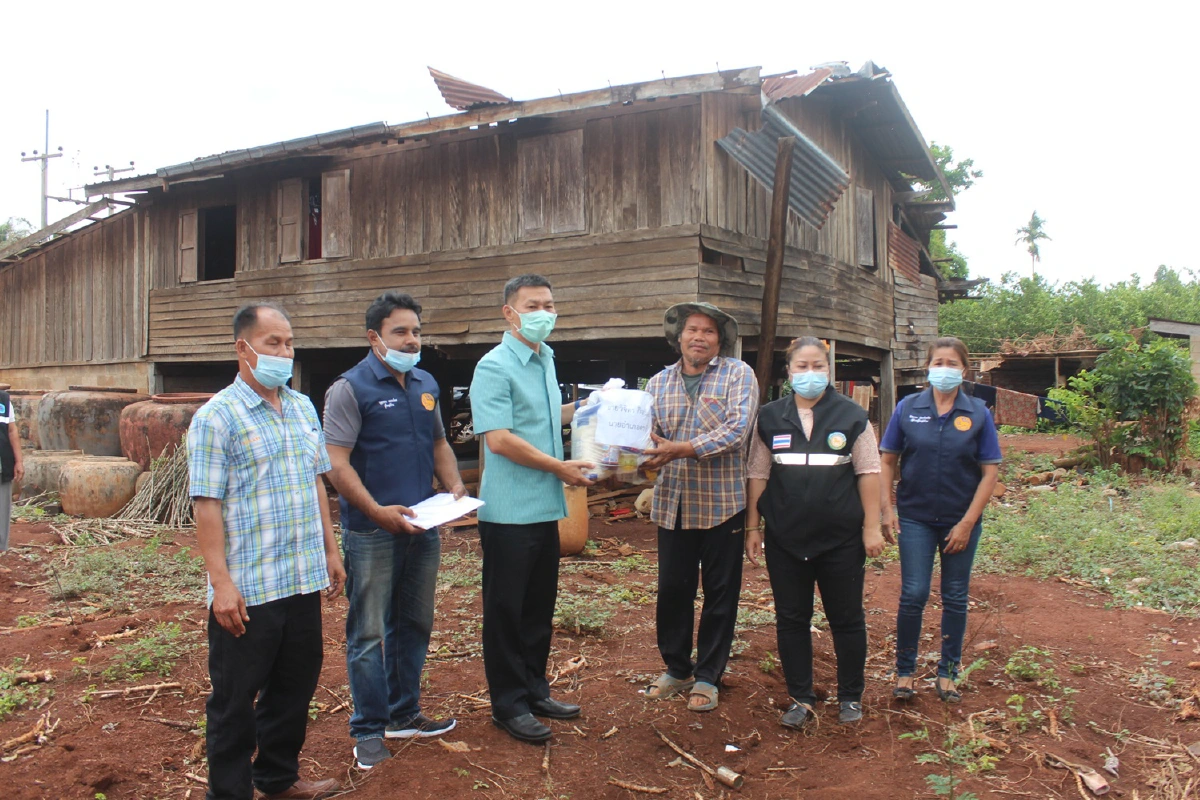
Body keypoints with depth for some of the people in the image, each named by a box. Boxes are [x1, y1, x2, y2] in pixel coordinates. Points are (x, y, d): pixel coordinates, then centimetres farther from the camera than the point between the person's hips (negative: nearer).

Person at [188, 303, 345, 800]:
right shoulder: (217, 417, -9)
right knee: (236, 698, 8)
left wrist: (330, 551, 15)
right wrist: (221, 582, -17)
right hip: (247, 590, -6)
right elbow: (207, 504, -13)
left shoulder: (303, 408, 11)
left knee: (296, 685, 18)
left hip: (304, 581, 7)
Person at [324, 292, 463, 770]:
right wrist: (379, 512, -23)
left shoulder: (426, 384, 11)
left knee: (414, 626, 17)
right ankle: (369, 730, 15)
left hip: (423, 528, 7)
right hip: (372, 533, -7)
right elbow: (337, 463, -15)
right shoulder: (351, 388, -10)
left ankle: (404, 714, 32)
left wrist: (454, 485, 1)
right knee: (368, 633, 2)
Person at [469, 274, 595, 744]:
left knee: (539, 607, 17)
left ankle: (534, 691, 31)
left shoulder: (545, 361, 13)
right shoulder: (495, 367, -14)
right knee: (506, 610, 4)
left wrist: (584, 407, 13)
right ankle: (509, 705, 16)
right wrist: (561, 468, -16)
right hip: (510, 511, -8)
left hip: (545, 509, 8)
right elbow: (499, 438, -22)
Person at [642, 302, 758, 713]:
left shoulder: (738, 375, -4)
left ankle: (707, 677, 23)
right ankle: (677, 669, 29)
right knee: (672, 590, 11)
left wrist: (682, 450, -24)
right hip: (672, 504, 3)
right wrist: (646, 457, -17)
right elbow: (646, 433, 6)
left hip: (721, 504, -3)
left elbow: (736, 430, -17)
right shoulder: (659, 383, 9)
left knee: (720, 594, 8)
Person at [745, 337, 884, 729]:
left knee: (846, 619, 9)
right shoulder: (770, 417, 4)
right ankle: (801, 699, 22)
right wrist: (753, 527, 4)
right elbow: (758, 475, 7)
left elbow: (868, 473, 0)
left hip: (841, 538, -1)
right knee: (791, 619, 9)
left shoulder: (851, 416, 0)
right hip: (785, 538, 2)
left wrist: (871, 526, -4)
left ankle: (850, 697, 26)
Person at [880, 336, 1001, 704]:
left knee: (955, 598, 10)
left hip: (960, 521, 1)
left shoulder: (978, 413, -3)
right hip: (915, 518, 0)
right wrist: (887, 508, -5)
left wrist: (967, 523, -9)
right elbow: (888, 460, 4)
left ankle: (947, 674, 24)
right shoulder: (908, 408, -1)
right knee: (913, 595, -2)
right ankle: (905, 671, 14)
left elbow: (990, 471, -4)